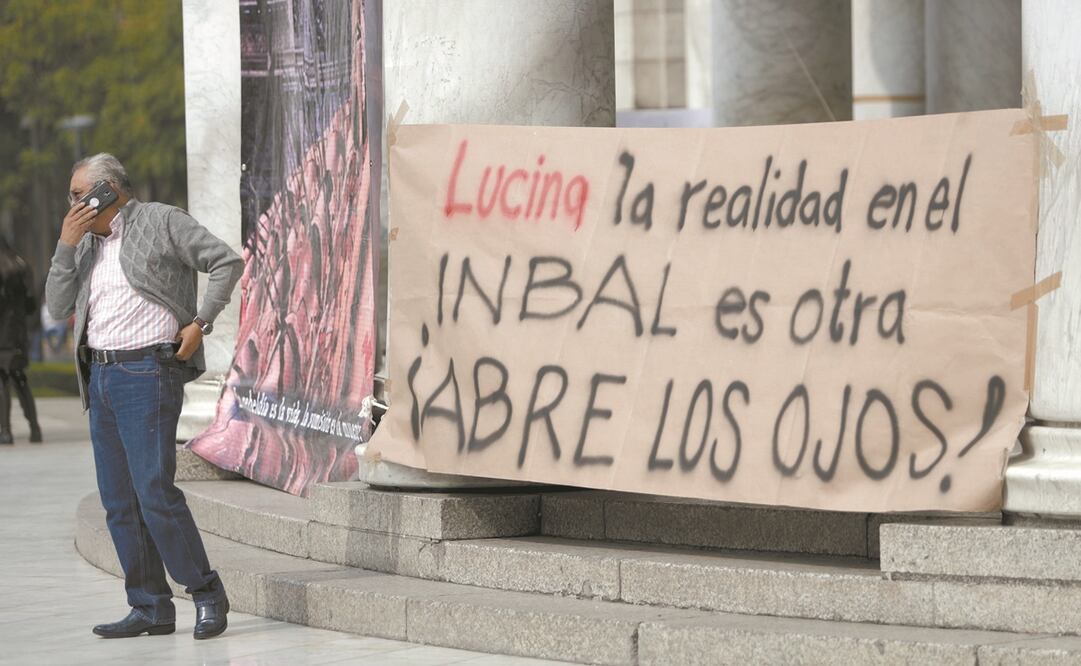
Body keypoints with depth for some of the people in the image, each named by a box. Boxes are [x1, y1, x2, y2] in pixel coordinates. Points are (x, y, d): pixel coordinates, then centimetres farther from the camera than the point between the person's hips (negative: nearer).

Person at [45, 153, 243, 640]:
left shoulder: (162, 222, -2)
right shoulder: (86, 242, 17)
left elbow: (226, 262, -4)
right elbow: (58, 307, 12)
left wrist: (200, 322, -10)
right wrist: (66, 246, 1)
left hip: (147, 371, -8)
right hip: (100, 376, 8)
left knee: (155, 492, -14)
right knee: (119, 503, 5)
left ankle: (206, 594, -3)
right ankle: (151, 608, 10)